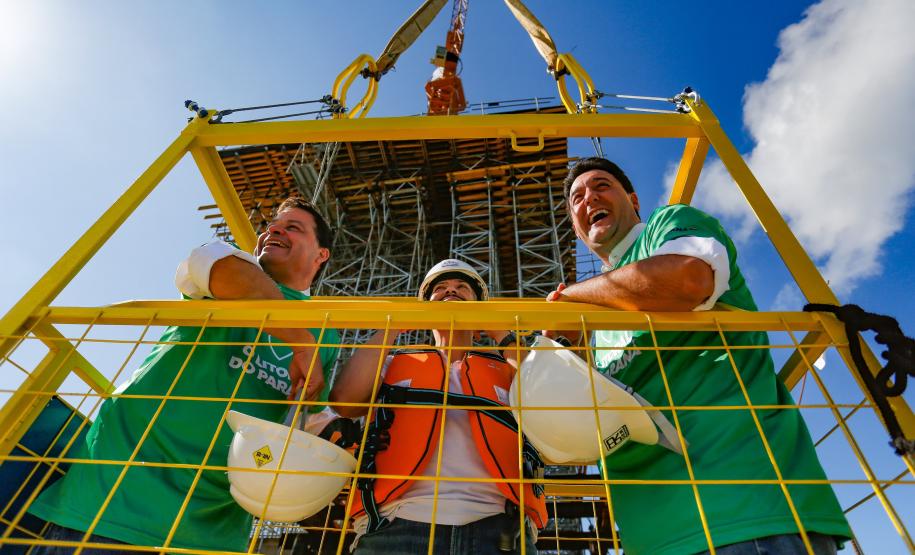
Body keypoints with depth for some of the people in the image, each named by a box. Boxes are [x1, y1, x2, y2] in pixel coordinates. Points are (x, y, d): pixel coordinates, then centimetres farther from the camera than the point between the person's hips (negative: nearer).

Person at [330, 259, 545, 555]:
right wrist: (393, 325, 10)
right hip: (400, 525, 0)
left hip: (495, 526, 1)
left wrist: (502, 334, 9)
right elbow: (344, 401, 1)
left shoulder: (507, 369, 21)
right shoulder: (394, 364, 20)